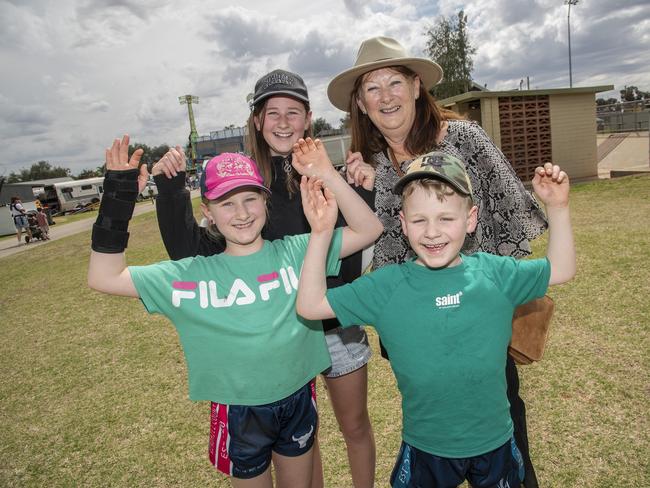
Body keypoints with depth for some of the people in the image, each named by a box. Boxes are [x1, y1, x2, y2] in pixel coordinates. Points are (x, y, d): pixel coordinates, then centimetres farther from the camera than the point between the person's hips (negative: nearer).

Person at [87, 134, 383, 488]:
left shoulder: (296, 251, -10)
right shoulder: (193, 274, -10)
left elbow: (368, 230, -12)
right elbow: (104, 278, -11)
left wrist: (327, 176, -23)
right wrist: (117, 202, -19)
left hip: (299, 401, 1)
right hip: (238, 413, -1)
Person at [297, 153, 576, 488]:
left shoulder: (495, 273, -10)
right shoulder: (387, 286, -15)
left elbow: (561, 270, 5)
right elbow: (310, 306, -15)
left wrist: (557, 207, -7)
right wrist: (322, 233, -24)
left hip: (495, 442, 2)